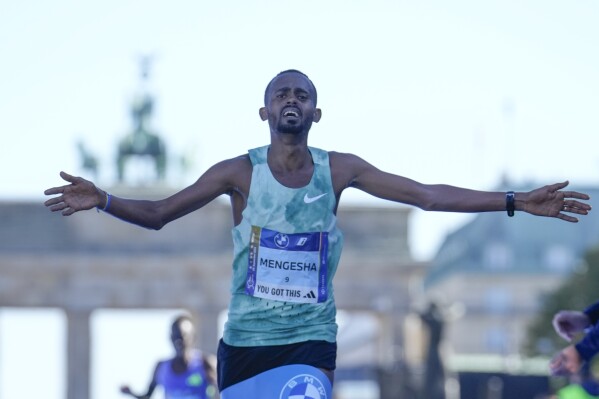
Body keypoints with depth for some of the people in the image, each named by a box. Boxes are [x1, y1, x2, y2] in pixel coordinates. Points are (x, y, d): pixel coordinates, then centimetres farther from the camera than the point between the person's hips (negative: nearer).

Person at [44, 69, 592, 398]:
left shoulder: (339, 170, 0)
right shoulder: (240, 173, -4)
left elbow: (426, 195, 0)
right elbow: (158, 214, -2)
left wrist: (517, 202, -5)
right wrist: (103, 201, -22)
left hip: (311, 342, 0)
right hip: (244, 340, 0)